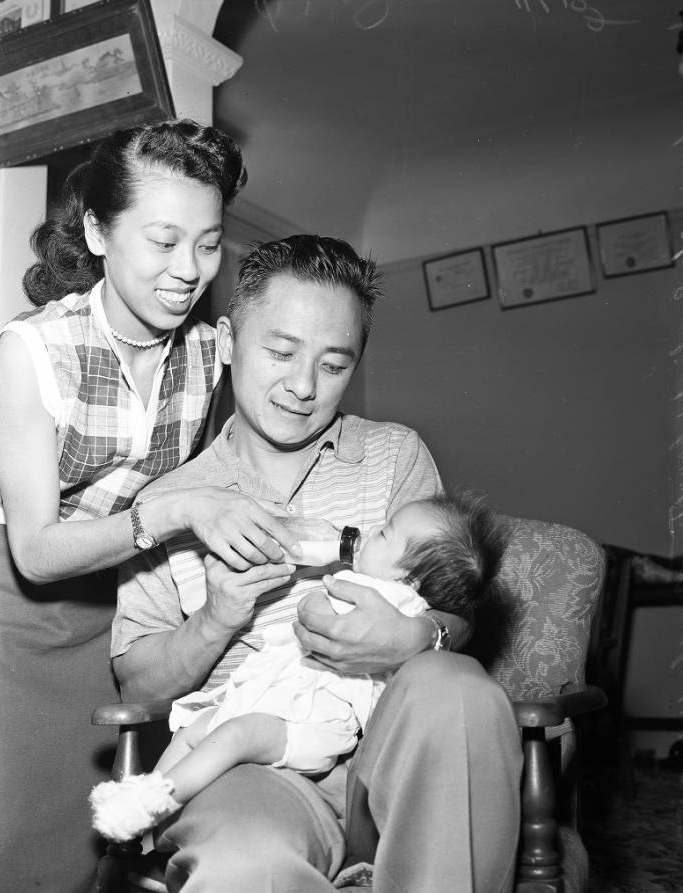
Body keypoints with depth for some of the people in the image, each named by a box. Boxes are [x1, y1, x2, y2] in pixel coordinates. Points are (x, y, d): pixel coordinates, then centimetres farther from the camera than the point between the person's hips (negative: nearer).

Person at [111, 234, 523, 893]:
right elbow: (137, 686, 9)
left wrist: (414, 640, -18)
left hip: (383, 751, 3)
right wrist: (215, 622, -12)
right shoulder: (164, 505, 9)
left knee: (454, 688, -32)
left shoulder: (396, 454, 12)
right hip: (252, 766, -3)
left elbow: (455, 615, 7)